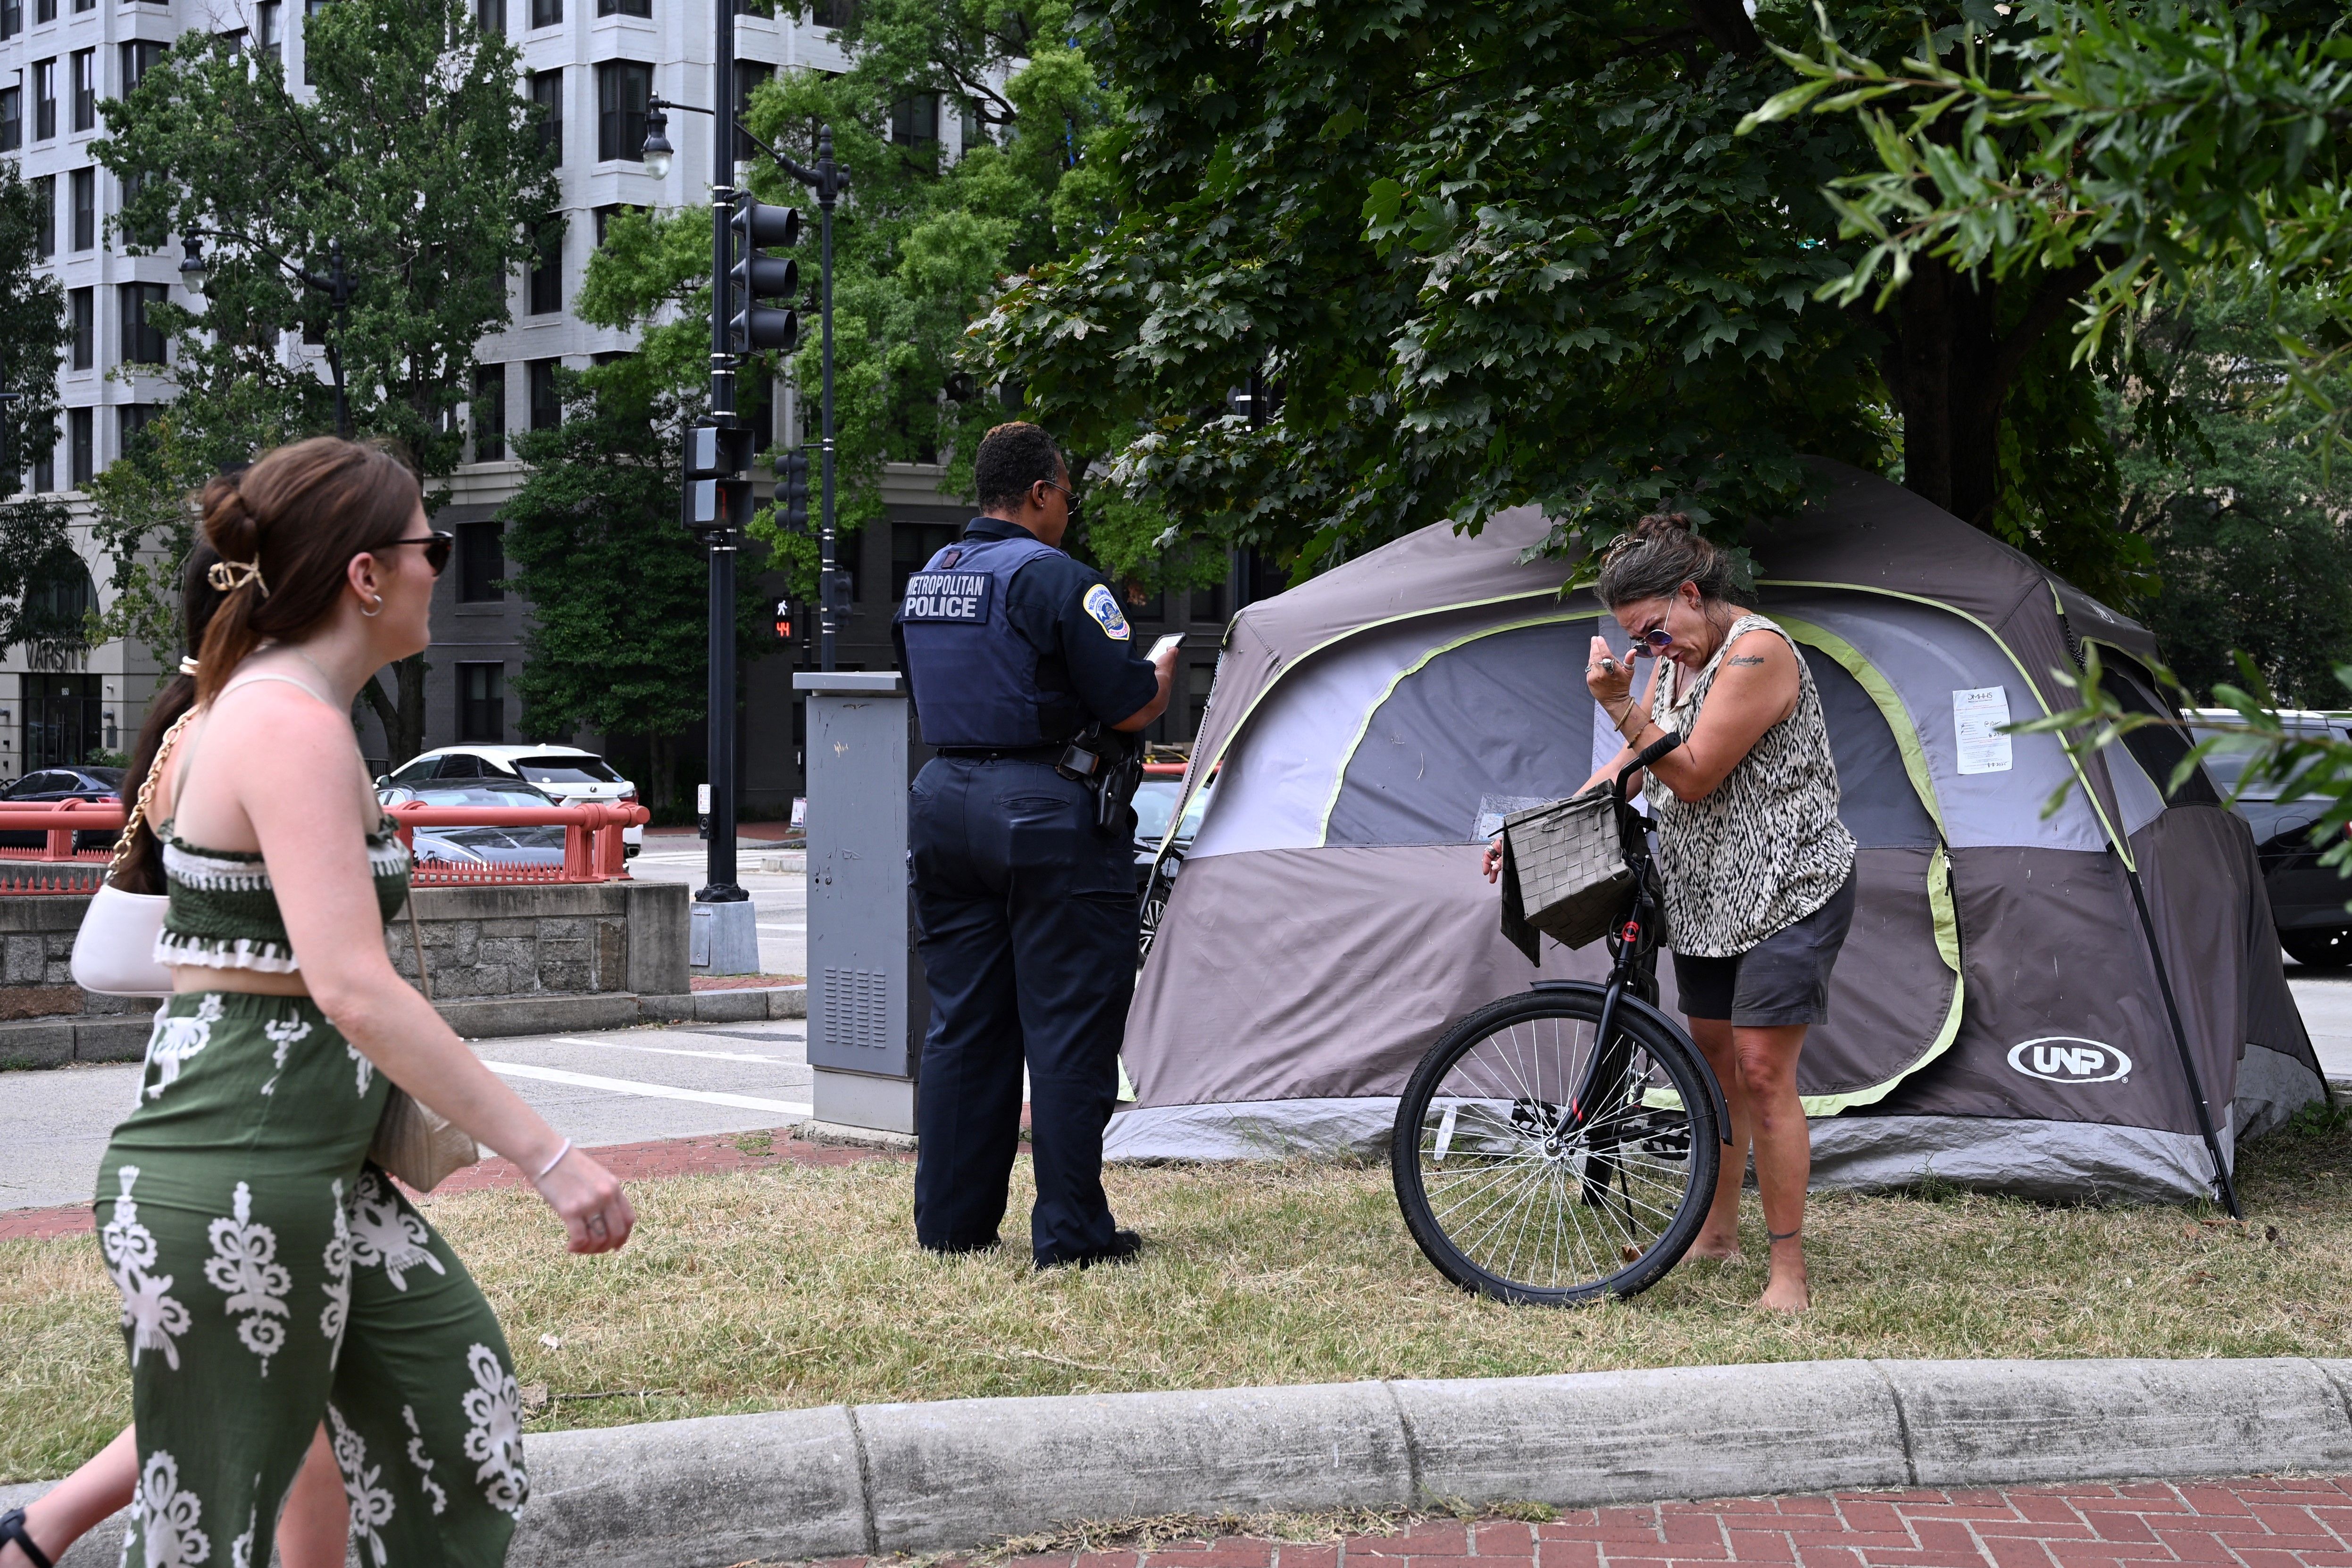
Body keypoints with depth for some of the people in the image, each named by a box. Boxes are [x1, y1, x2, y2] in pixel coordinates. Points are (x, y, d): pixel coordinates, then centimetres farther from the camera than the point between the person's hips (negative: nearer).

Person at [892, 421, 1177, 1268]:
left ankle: (950, 1221, 15)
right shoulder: (1057, 578, -13)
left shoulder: (925, 581, 13)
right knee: (1069, 1029, -2)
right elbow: (1131, 708, -14)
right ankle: (1070, 1231, -1)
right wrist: (1164, 668, 7)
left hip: (945, 805, 8)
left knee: (961, 1024, 12)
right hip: (1049, 816, -8)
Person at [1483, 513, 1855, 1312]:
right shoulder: (1675, 661, 9)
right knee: (1712, 1058, 14)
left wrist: (1620, 706, -26)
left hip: (1788, 891, -9)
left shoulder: (1757, 653, -20)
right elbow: (1629, 772, 13)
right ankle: (1717, 1232, 27)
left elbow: (1693, 776, -22)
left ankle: (1789, 1274, -9)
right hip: (1709, 893, 9)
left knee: (1763, 1071, -13)